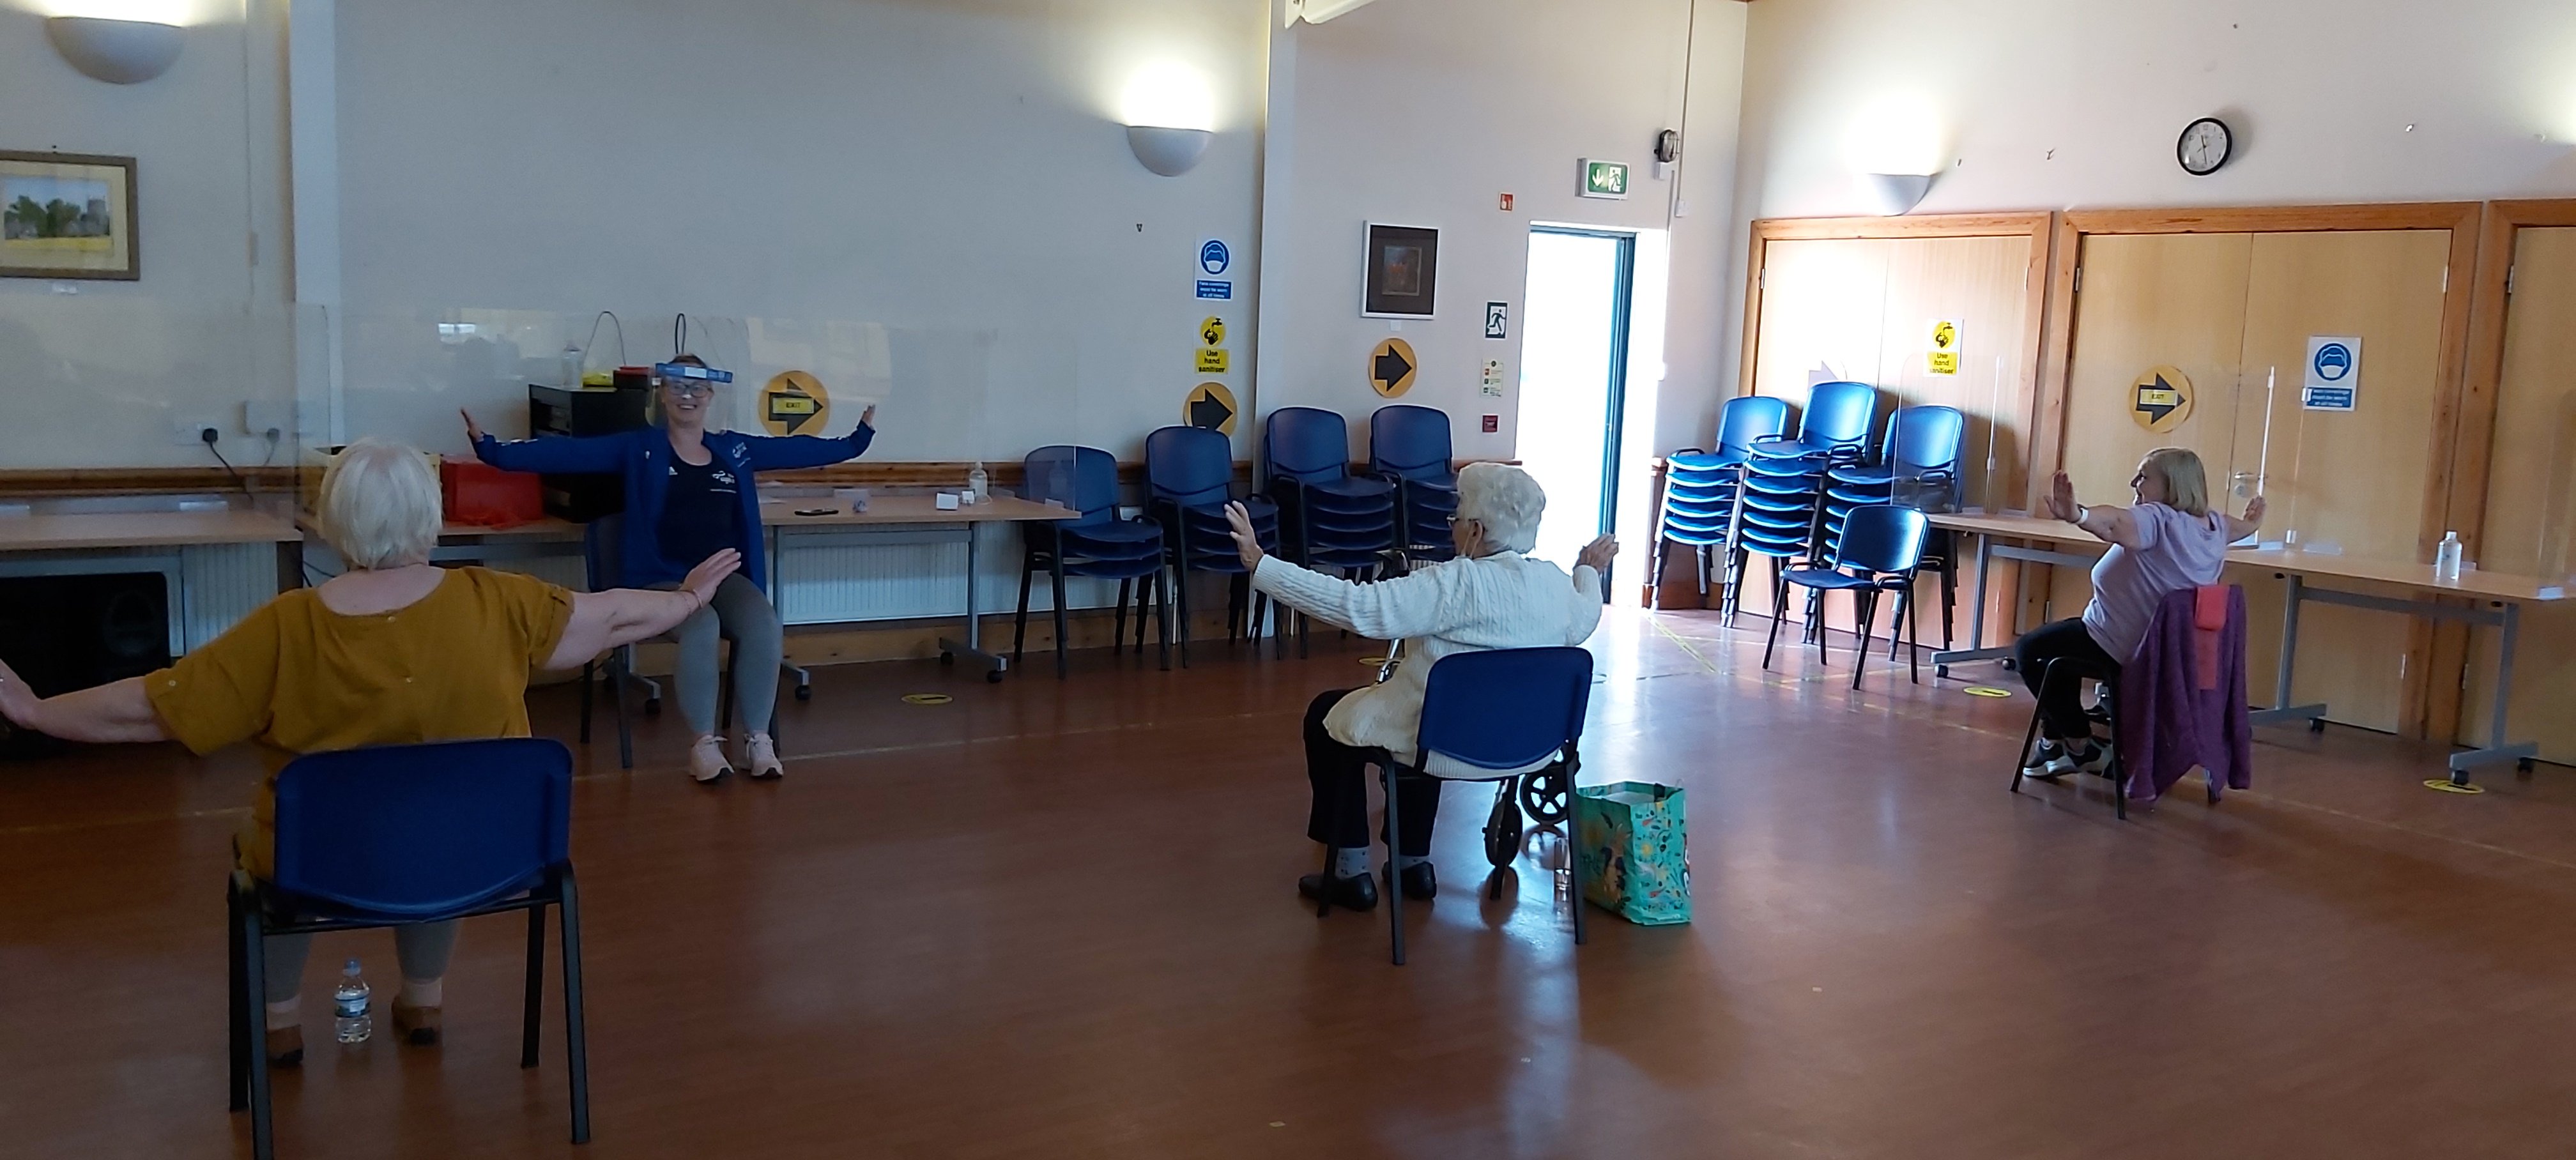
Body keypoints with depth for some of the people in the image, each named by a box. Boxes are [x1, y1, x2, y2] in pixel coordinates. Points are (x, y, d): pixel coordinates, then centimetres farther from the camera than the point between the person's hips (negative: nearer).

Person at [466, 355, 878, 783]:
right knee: (702, 627, -35)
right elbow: (567, 453, -6)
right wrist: (493, 449, -16)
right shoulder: (637, 448, 3)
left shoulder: (735, 450, 13)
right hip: (663, 579, -3)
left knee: (765, 627, -28)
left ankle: (758, 739, -13)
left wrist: (859, 438, 26)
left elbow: (800, 450, 22)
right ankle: (703, 742, -18)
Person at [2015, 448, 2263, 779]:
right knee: (2060, 640, 31)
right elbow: (2243, 527, 25)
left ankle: (2079, 747, 11)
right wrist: (2253, 519, 49)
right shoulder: (2215, 524, 1)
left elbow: (2115, 522, -49)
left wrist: (2076, 515, -69)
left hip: (2119, 649, -9)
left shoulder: (2158, 520, -26)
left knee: (2028, 649, 8)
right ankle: (2057, 741, 33)